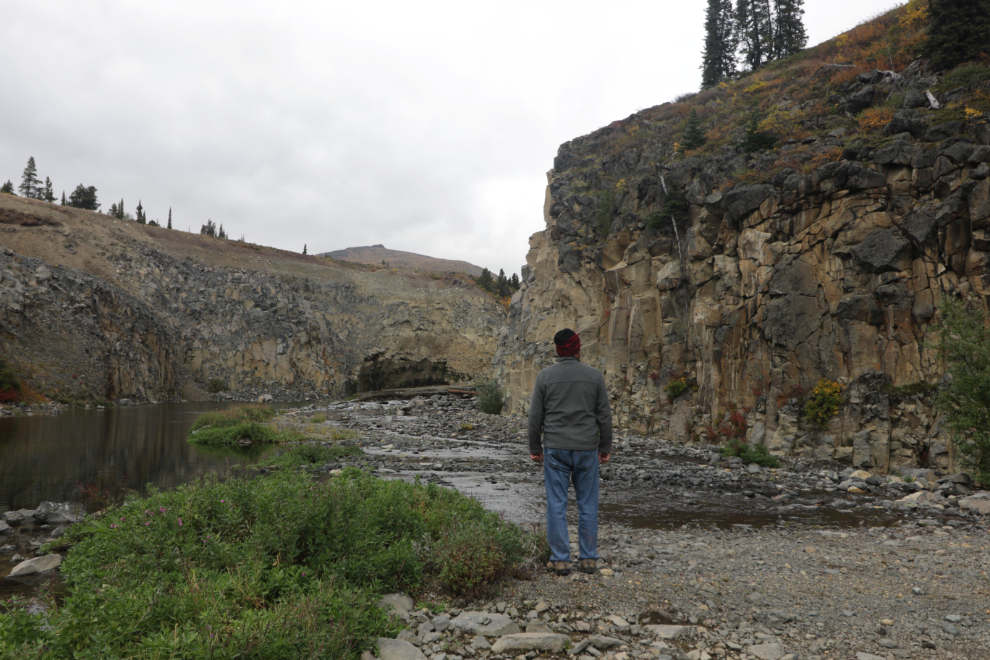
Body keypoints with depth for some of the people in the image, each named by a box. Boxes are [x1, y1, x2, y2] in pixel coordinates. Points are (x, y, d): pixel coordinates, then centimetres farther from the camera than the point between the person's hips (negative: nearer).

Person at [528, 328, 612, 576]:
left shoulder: (545, 376, -2)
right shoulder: (594, 376, 0)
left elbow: (536, 416, -1)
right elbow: (604, 416, 2)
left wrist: (535, 448, 9)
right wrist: (605, 448, 11)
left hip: (555, 449, 0)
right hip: (587, 449, 1)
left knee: (556, 505, 5)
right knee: (588, 504, 10)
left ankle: (560, 559, 8)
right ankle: (589, 558, 15)